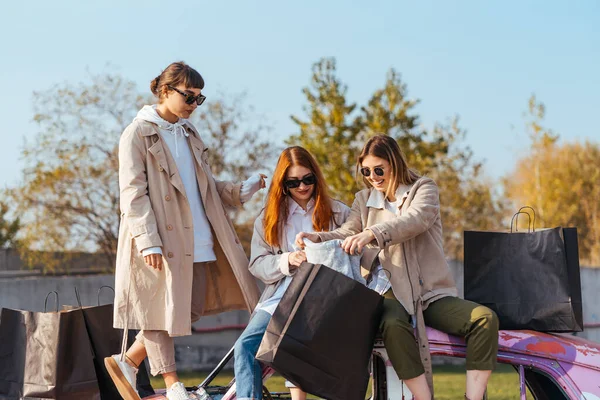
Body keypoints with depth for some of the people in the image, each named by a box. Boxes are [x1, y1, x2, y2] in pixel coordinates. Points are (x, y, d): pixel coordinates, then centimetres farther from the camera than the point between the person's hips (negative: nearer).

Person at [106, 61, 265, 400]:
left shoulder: (189, 134, 17)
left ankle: (128, 361, 21)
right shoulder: (139, 134, -4)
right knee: (161, 307, -1)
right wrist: (148, 241, -19)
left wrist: (243, 191, 5)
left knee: (192, 311, 7)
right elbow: (133, 193, -11)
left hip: (196, 239, 8)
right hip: (161, 239, -7)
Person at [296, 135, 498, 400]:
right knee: (394, 326, -37)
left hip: (434, 294, 0)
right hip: (392, 294, 0)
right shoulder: (364, 200, 15)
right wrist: (317, 238, -24)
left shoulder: (424, 189, 4)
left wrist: (371, 233, -37)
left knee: (485, 318, -26)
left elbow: (415, 220, -19)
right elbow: (346, 234, 0)